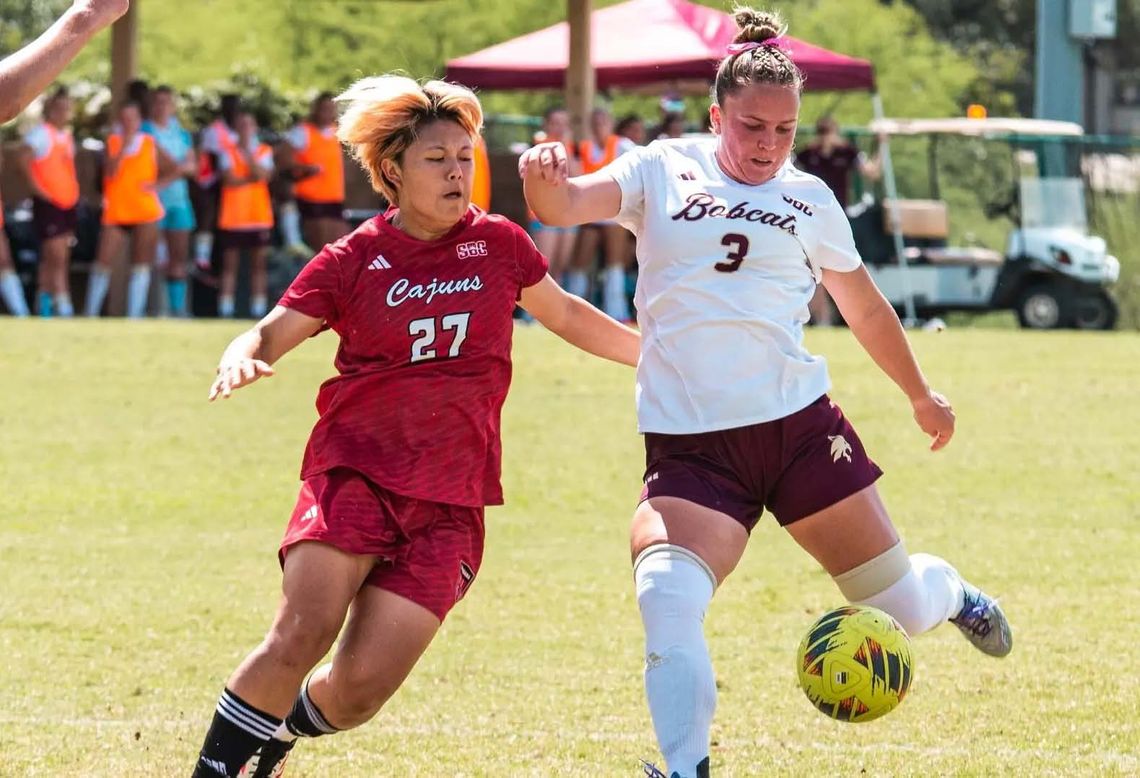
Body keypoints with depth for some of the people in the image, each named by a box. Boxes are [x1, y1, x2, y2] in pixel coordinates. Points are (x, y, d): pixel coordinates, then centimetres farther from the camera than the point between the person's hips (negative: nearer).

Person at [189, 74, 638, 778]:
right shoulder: (353, 261, 2)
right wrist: (241, 361, -21)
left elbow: (566, 315, 24)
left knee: (362, 687, -7)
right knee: (301, 637, -24)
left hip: (450, 500, 2)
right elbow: (271, 335, 2)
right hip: (354, 473, -2)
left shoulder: (498, 244, 9)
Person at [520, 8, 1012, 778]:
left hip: (798, 423, 1)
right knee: (667, 596, -28)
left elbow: (866, 310, 22)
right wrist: (545, 180, -36)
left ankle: (948, 591, 45)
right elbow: (568, 205, -12)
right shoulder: (662, 171, 4)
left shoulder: (808, 199, 8)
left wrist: (922, 396, 32)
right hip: (689, 446, -1)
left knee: (901, 605, 7)